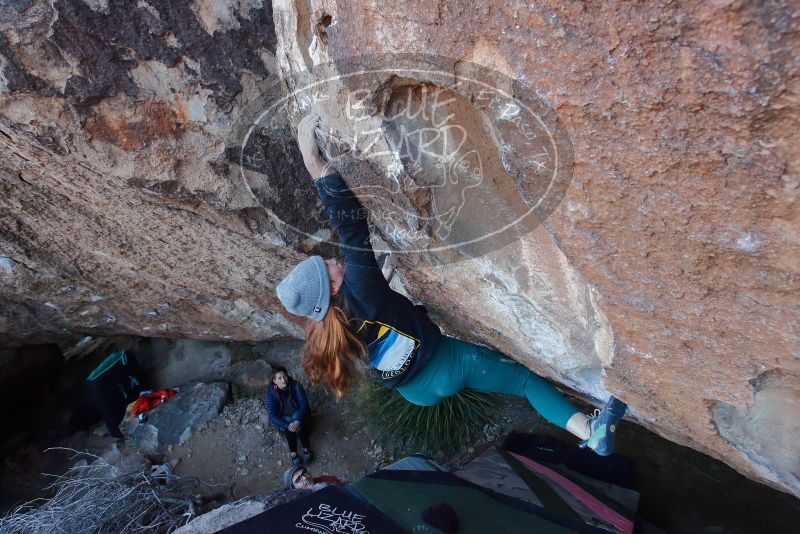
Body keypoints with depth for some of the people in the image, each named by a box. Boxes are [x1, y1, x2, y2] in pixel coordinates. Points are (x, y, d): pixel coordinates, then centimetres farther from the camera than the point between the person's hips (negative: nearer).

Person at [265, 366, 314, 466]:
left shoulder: (296, 386, -19)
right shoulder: (271, 393, -19)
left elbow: (304, 405, -22)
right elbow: (273, 416, -23)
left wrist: (297, 421, -38)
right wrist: (288, 426, -36)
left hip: (298, 415, 0)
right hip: (283, 419, 0)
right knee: (289, 428, -31)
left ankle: (306, 448, -21)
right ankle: (293, 453, -19)